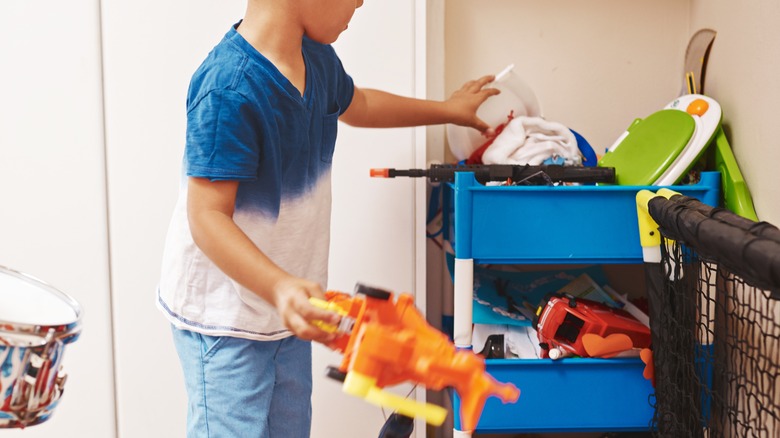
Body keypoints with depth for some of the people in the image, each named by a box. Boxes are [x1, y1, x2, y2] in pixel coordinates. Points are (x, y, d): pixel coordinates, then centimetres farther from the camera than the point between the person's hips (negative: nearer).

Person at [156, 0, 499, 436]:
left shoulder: (316, 57, 1)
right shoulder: (228, 89, -27)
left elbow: (357, 105, 24)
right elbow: (207, 217, -28)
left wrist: (448, 110, 33)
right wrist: (279, 287, -43)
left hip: (288, 308, 8)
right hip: (225, 318, -8)